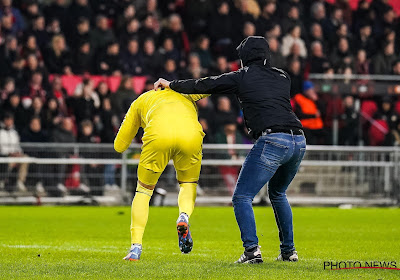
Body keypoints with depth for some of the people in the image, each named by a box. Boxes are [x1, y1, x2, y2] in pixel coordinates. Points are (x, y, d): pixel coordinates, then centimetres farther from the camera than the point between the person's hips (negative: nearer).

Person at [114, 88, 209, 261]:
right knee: (188, 184, 25)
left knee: (143, 191, 19)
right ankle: (184, 216, -8)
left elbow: (119, 146, 36)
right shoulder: (186, 94, 41)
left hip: (159, 136, -1)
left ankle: (136, 248, 9)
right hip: (190, 135, 1)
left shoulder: (140, 102, 36)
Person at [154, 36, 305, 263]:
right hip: (299, 141, 7)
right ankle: (289, 251, 26)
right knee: (278, 193, 28)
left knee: (242, 197, -1)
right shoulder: (283, 77, 21)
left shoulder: (243, 77, 8)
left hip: (272, 141, -6)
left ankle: (252, 250, -16)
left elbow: (205, 86, 14)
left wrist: (171, 84, 26)